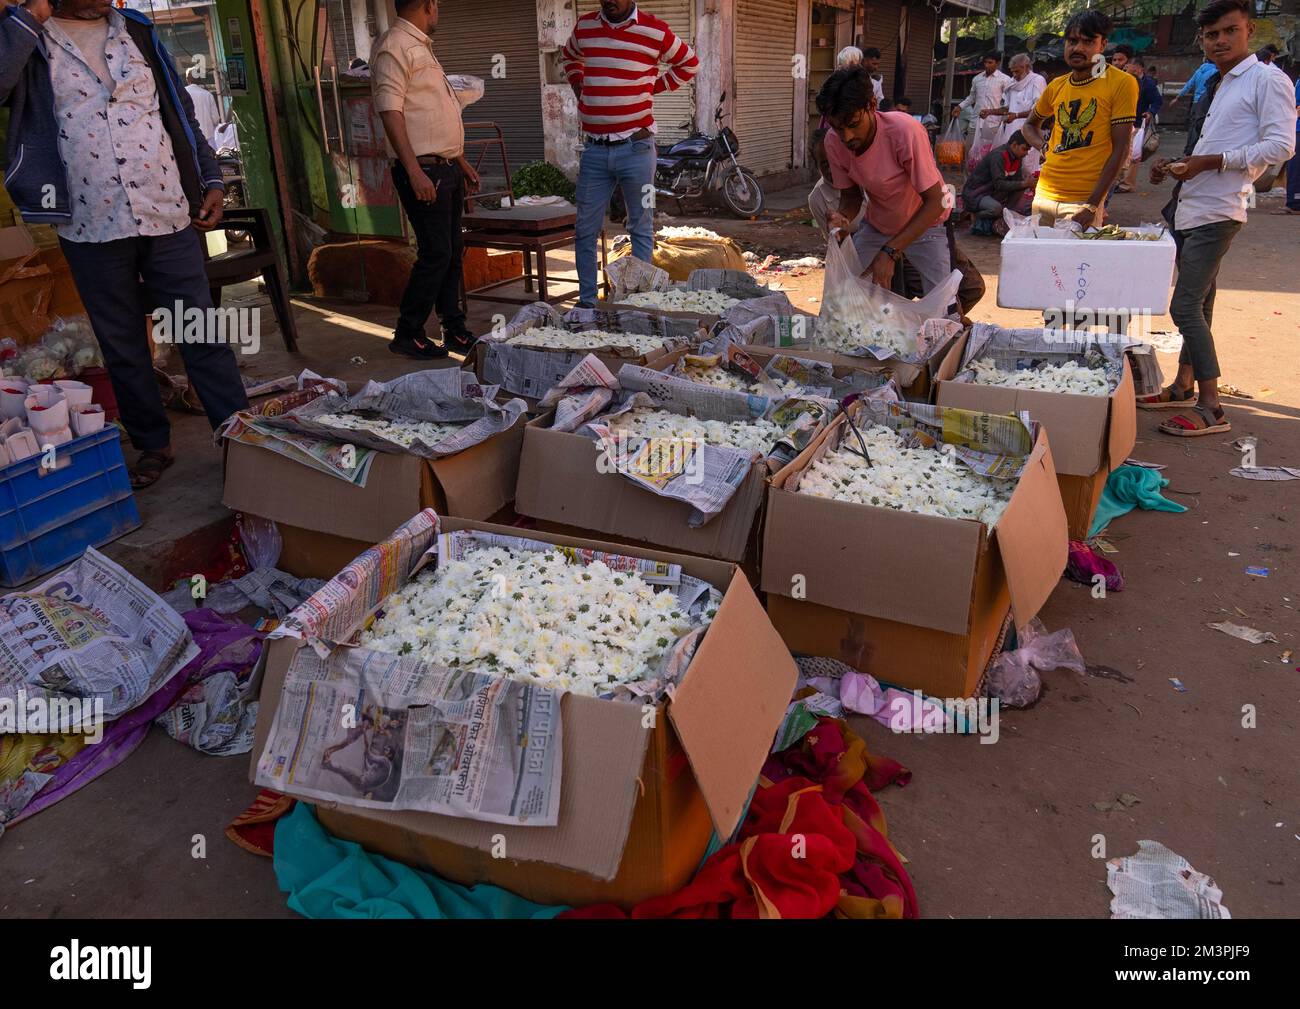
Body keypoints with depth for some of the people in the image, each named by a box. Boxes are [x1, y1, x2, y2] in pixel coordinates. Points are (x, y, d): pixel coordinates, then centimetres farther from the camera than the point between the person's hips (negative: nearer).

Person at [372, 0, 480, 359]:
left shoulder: (420, 46, 21)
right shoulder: (394, 46, -10)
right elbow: (390, 111, -18)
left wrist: (462, 162, 24)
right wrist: (415, 171, -25)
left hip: (446, 169, 10)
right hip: (424, 170, -10)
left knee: (452, 252, 11)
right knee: (435, 255, -9)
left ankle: (455, 331, 19)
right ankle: (407, 336, 2)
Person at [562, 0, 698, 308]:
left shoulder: (655, 30, -2)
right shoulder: (584, 26, 8)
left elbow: (689, 63, 14)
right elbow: (569, 57, 31)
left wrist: (654, 88, 6)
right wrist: (579, 86, 14)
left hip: (635, 146, -3)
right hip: (594, 149, 3)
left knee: (641, 228, 5)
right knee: (585, 230, 4)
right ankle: (586, 302, 15)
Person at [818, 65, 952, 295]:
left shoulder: (905, 132, -33)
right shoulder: (834, 142, -19)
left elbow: (935, 202, -28)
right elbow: (850, 196, -4)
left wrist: (890, 251, -36)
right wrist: (843, 220, -29)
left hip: (924, 224, -4)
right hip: (875, 226, 4)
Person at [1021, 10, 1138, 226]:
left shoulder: (1122, 83, -5)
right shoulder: (1056, 86, 10)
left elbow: (1120, 149, -9)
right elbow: (1030, 125, 28)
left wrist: (1093, 204, -16)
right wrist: (1045, 147, 5)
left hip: (1083, 202, -5)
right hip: (1044, 195, 5)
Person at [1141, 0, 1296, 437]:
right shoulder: (1218, 85, 20)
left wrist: (1208, 162, -19)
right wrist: (1176, 164, 9)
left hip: (1216, 213, -9)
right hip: (1191, 209, 9)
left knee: (1185, 306, -15)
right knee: (1198, 306, 15)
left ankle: (1211, 409, -12)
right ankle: (1184, 387, 25)